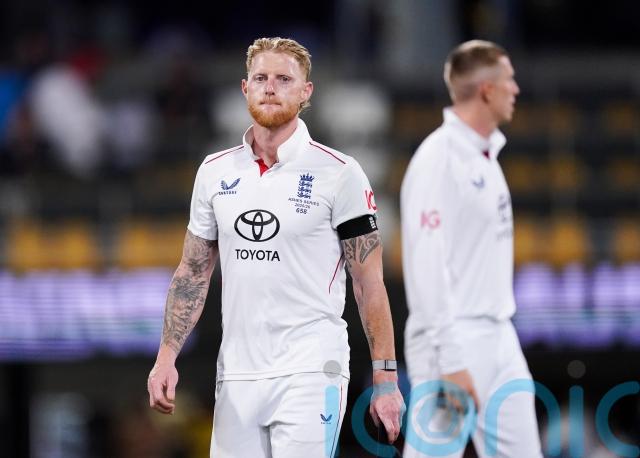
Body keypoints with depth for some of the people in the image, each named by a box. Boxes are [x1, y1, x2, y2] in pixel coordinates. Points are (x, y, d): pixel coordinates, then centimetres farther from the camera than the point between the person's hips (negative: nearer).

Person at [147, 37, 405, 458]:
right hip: (236, 374, 5)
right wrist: (166, 356, 6)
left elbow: (370, 283, -2)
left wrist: (386, 378, -6)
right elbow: (193, 273, 16)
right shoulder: (215, 171, 10)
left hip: (310, 373, -5)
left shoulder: (340, 173, -3)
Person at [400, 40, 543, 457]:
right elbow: (428, 262, -19)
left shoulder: (487, 155, 14)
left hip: (499, 339, 9)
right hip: (455, 342, -9)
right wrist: (450, 360, -22)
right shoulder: (439, 158, -14)